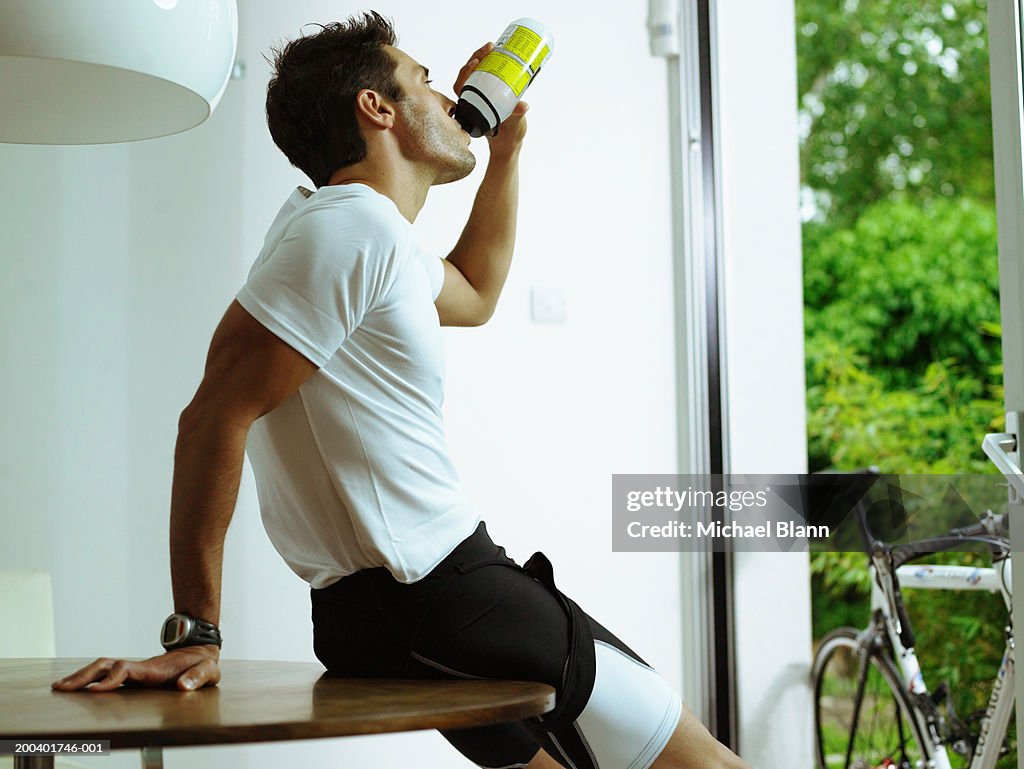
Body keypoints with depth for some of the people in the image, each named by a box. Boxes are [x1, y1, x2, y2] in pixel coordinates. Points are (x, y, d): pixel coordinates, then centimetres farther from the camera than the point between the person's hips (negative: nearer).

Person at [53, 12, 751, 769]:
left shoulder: (371, 228, 16)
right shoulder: (355, 223, -15)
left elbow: (472, 296, 37)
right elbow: (217, 415, -20)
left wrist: (506, 151, 29)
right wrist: (195, 634, -20)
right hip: (436, 611, -10)